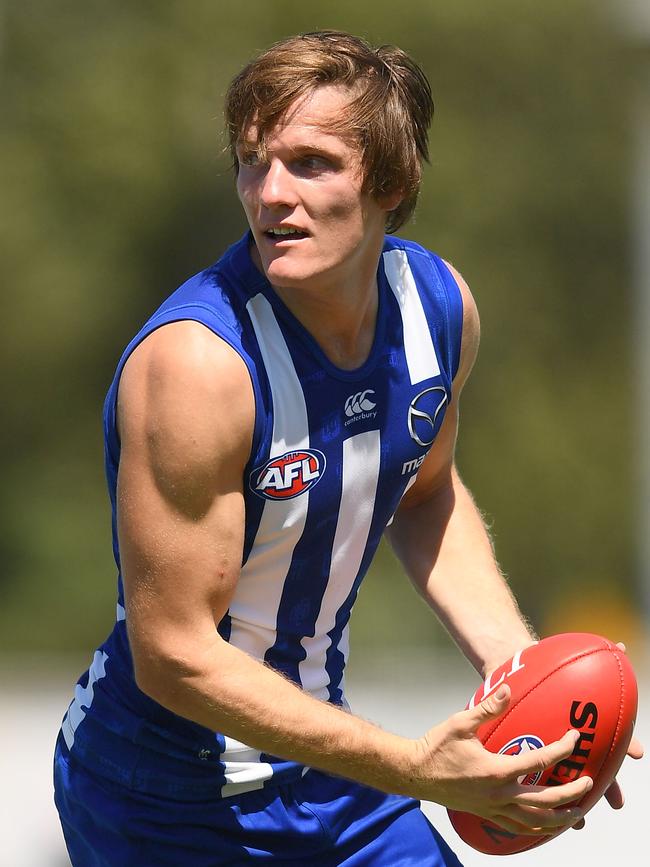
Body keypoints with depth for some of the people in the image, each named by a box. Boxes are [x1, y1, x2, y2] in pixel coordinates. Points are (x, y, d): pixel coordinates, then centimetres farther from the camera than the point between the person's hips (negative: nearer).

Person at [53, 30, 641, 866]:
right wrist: (416, 771, -28)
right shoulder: (197, 362, -28)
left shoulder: (438, 303, -6)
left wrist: (516, 665, -1)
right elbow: (172, 656, -27)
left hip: (321, 763, 6)